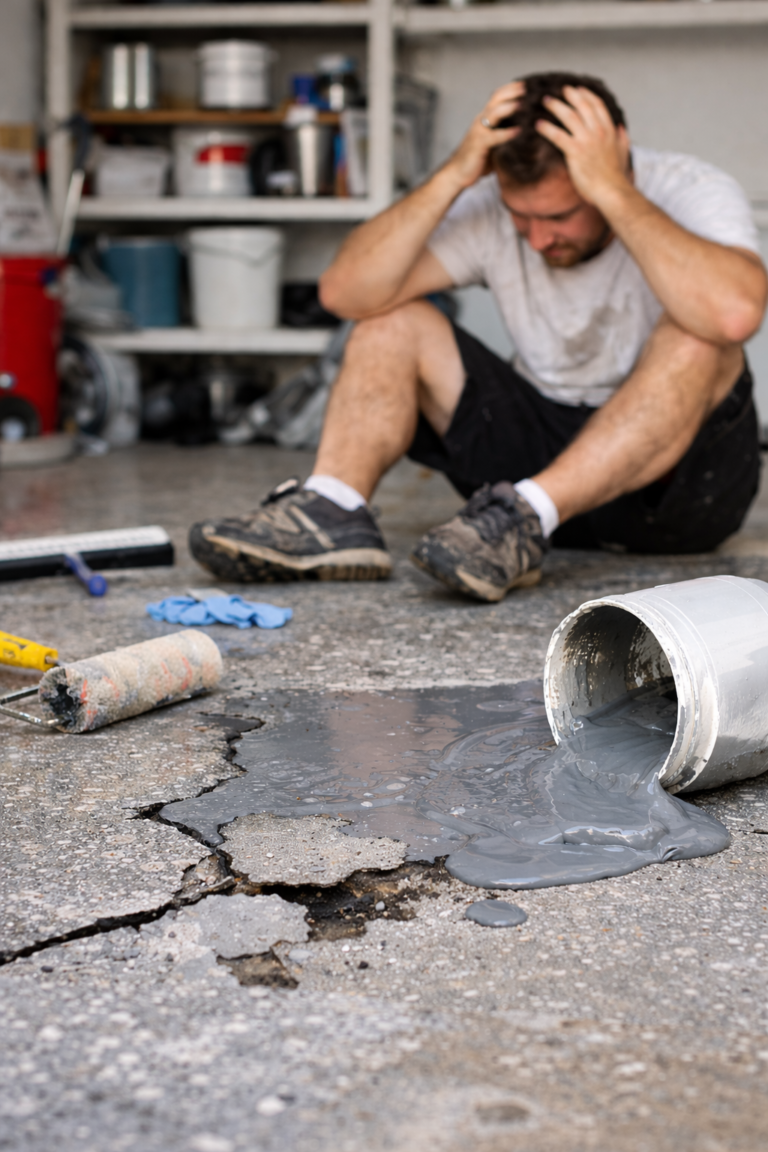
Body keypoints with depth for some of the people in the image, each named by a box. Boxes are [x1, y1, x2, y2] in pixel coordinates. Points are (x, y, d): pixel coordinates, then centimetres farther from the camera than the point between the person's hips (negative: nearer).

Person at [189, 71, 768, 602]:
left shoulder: (694, 192, -17)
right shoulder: (491, 206, -7)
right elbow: (346, 293, -18)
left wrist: (613, 191, -37)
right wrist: (454, 175, -25)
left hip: (683, 476, -3)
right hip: (542, 442, 4)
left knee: (695, 338, -34)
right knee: (393, 320, -9)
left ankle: (524, 519, -41)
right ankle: (331, 513, -29)